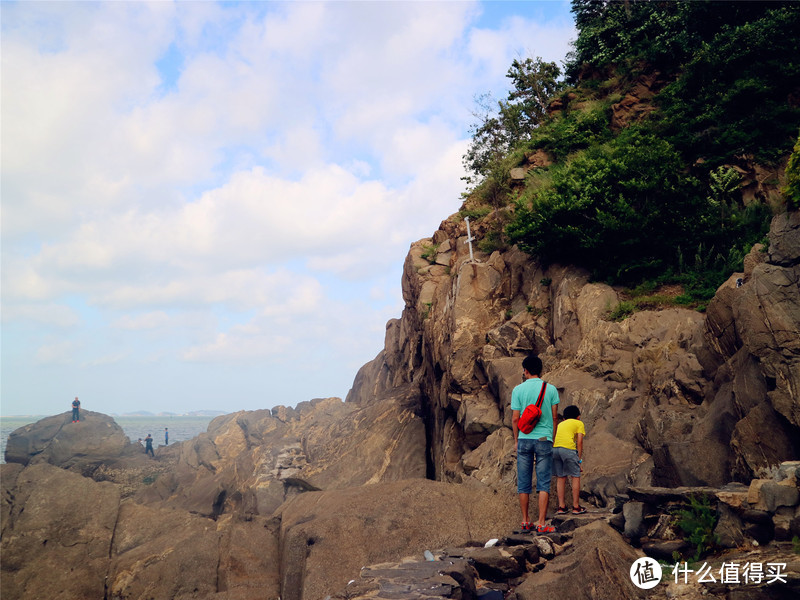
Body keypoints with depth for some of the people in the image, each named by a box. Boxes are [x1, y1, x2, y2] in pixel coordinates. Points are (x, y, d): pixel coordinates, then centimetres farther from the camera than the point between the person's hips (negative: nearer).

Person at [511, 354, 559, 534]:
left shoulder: (518, 390, -1)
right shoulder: (550, 389, 0)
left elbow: (515, 419, -1)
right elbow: (554, 417, 3)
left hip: (524, 439, 1)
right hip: (544, 439, 0)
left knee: (524, 484, 8)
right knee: (543, 483, 2)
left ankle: (526, 522, 14)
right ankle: (541, 524, -2)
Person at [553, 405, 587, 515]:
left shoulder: (560, 424, 34)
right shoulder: (579, 423, 20)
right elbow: (579, 442, 8)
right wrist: (580, 460, 9)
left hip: (553, 448, 5)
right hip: (568, 448, -5)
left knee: (560, 477, 16)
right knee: (575, 477, 9)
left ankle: (561, 507, 17)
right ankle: (576, 507, 12)